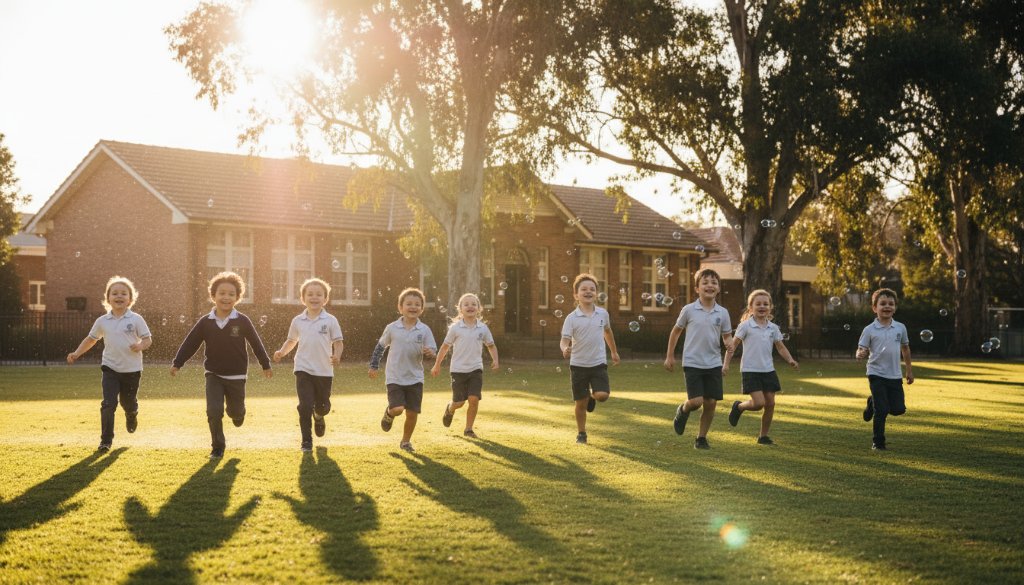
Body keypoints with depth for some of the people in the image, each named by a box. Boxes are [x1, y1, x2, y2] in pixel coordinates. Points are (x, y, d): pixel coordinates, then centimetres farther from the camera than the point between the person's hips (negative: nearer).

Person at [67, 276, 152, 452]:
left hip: (132, 370, -1)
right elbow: (91, 339, 16)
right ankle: (106, 441, -4)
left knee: (129, 403, 12)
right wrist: (76, 354, 7)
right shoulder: (102, 321, 2)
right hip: (110, 369, 1)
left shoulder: (136, 319, -5)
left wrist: (140, 346, -24)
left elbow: (148, 339, -3)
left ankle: (132, 416, 50)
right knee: (108, 404, -12)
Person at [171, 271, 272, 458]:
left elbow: (256, 343, 0)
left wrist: (266, 365, 7)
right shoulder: (205, 322, -6)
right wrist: (177, 363, -6)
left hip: (236, 376, 0)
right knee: (214, 411, -12)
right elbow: (190, 343, -1)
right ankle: (218, 447, 5)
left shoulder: (242, 321, -9)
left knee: (236, 411, 12)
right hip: (214, 375, 0)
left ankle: (237, 413, 51)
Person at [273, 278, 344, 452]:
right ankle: (306, 441, 0)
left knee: (322, 406, 12)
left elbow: (338, 342, -2)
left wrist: (337, 356, -22)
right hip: (303, 369, 0)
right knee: (305, 406, -10)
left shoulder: (330, 320, -4)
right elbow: (292, 340, 17)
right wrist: (281, 352, -1)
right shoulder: (298, 321, 3)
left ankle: (318, 418, 49)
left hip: (324, 371, 0)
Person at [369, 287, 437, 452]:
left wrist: (429, 352, -25)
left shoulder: (424, 330, -3)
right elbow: (380, 347, 10)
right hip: (394, 377, -1)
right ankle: (389, 414, 21)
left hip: (415, 378, 1)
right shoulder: (392, 328, -3)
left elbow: (433, 350, -2)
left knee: (412, 412, 2)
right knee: (397, 409, -16)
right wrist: (374, 366, 12)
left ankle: (406, 441, 25)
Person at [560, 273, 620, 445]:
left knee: (602, 395, -17)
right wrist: (565, 349, -40)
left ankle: (592, 397, 20)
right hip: (578, 365, -2)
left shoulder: (603, 314, 2)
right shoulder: (571, 318, -9)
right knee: (581, 403, 4)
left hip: (599, 363, 2)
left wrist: (614, 352, 30)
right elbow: (565, 339, -17)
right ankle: (581, 433, 24)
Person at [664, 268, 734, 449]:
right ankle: (683, 411, 22)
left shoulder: (722, 313, 2)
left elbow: (727, 336, 11)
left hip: (714, 364, 3)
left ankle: (701, 438, 18)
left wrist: (730, 342, -13)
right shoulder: (689, 310, -4)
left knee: (711, 402, 2)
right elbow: (676, 331, 8)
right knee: (696, 401, -13)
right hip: (692, 363, -3)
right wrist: (670, 356, 10)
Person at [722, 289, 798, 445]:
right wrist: (726, 364, -13)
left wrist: (790, 360, -5)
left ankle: (763, 436, 15)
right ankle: (738, 407, 16)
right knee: (759, 403, -16)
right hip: (750, 370, -5)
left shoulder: (773, 328, 7)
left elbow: (780, 347, 13)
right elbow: (733, 345, -5)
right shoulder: (745, 326, -7)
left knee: (770, 404, 2)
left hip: (768, 370, 5)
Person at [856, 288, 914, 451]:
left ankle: (873, 403, 31)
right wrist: (861, 354, -32)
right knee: (882, 411, -8)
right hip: (876, 374, -4)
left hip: (895, 376, 4)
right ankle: (878, 442, 9)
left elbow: (905, 348, 17)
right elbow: (861, 350, -7)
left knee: (898, 409, 3)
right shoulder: (869, 330, -7)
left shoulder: (900, 328, 4)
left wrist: (909, 370, 21)